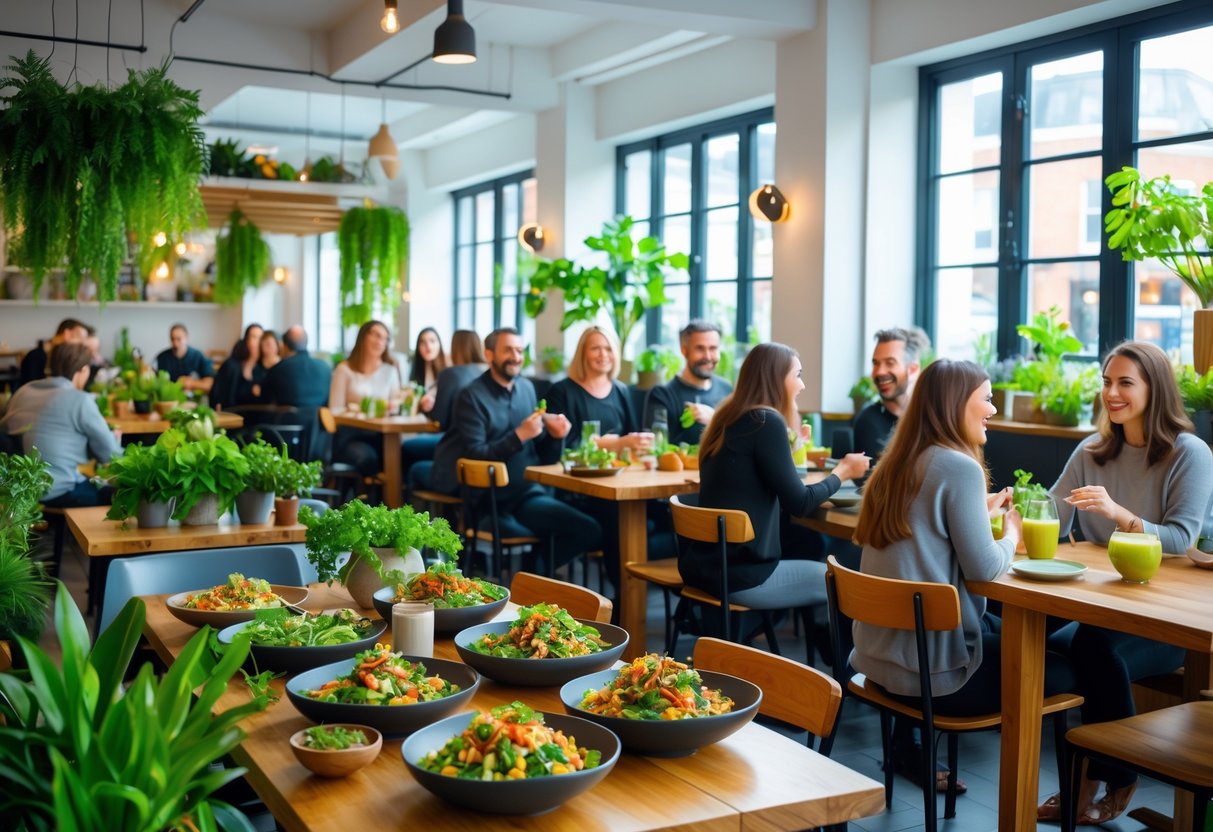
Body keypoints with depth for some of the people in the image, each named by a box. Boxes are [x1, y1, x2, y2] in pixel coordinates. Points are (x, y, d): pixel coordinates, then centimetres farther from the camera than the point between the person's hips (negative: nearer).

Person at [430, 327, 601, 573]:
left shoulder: (527, 388, 10)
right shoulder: (473, 396, -8)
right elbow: (475, 455, -16)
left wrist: (554, 436, -6)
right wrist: (519, 435, -23)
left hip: (529, 492, 6)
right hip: (490, 501, -6)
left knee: (590, 532, -10)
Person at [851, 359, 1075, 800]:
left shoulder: (898, 463, 9)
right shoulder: (960, 467, -16)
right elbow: (984, 569, -15)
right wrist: (1011, 534, 4)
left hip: (879, 651, 8)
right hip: (930, 664, -8)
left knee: (1003, 630, 29)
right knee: (1062, 671, 9)